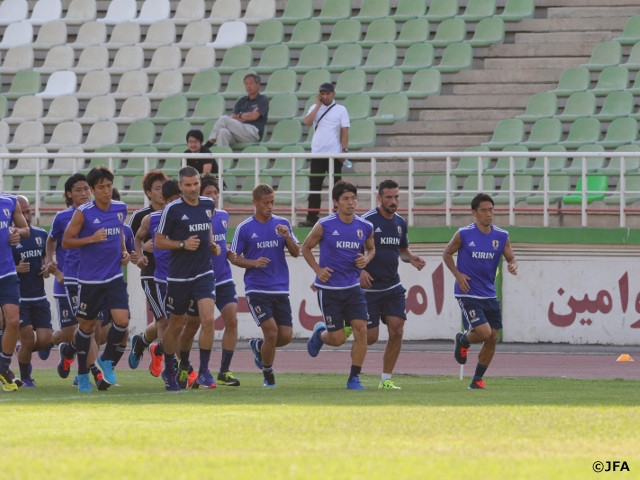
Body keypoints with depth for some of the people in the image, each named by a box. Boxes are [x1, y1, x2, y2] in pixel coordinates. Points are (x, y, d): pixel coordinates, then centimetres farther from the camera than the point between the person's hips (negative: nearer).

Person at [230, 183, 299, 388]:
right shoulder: (244, 229, -2)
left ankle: (258, 346, 31)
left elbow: (296, 253, 6)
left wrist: (287, 237, -13)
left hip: (280, 289, 4)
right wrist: (254, 263, -15)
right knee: (271, 331, -14)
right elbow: (235, 257, 3)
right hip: (256, 289, -4)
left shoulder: (282, 224, 6)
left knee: (286, 336, -1)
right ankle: (268, 374, 7)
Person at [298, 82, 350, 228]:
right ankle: (312, 218, 7)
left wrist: (344, 150, -11)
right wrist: (318, 105, -7)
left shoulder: (341, 110, 2)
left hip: (334, 154, -3)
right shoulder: (314, 108, 10)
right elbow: (307, 122, -8)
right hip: (317, 154, 3)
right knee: (314, 187, 3)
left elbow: (345, 131, -2)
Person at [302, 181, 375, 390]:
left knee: (361, 329, -12)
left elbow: (371, 249, 19)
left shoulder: (365, 227, 0)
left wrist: (366, 259, -4)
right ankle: (320, 333, 36)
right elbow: (306, 248, 4)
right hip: (329, 289, -3)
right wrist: (318, 270, -9)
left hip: (353, 287, 3)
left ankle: (354, 378, 0)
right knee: (338, 339, -2)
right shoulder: (324, 226, -9)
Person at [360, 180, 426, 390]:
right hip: (369, 286, -5)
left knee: (397, 331, -7)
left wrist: (412, 258, 1)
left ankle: (386, 379, 2)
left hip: (392, 286, 5)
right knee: (370, 337, -5)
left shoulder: (400, 222, 8)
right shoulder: (366, 221, -12)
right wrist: (360, 270, -25)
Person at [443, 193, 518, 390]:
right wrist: (457, 274, -9)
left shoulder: (501, 236, 1)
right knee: (483, 332, -18)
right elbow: (447, 253, 5)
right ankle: (462, 341, 18)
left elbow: (511, 258, 10)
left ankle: (477, 379, 18)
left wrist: (513, 265, -15)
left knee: (492, 338, 3)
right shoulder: (464, 234, -7)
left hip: (489, 295, 5)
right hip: (467, 293, -5)